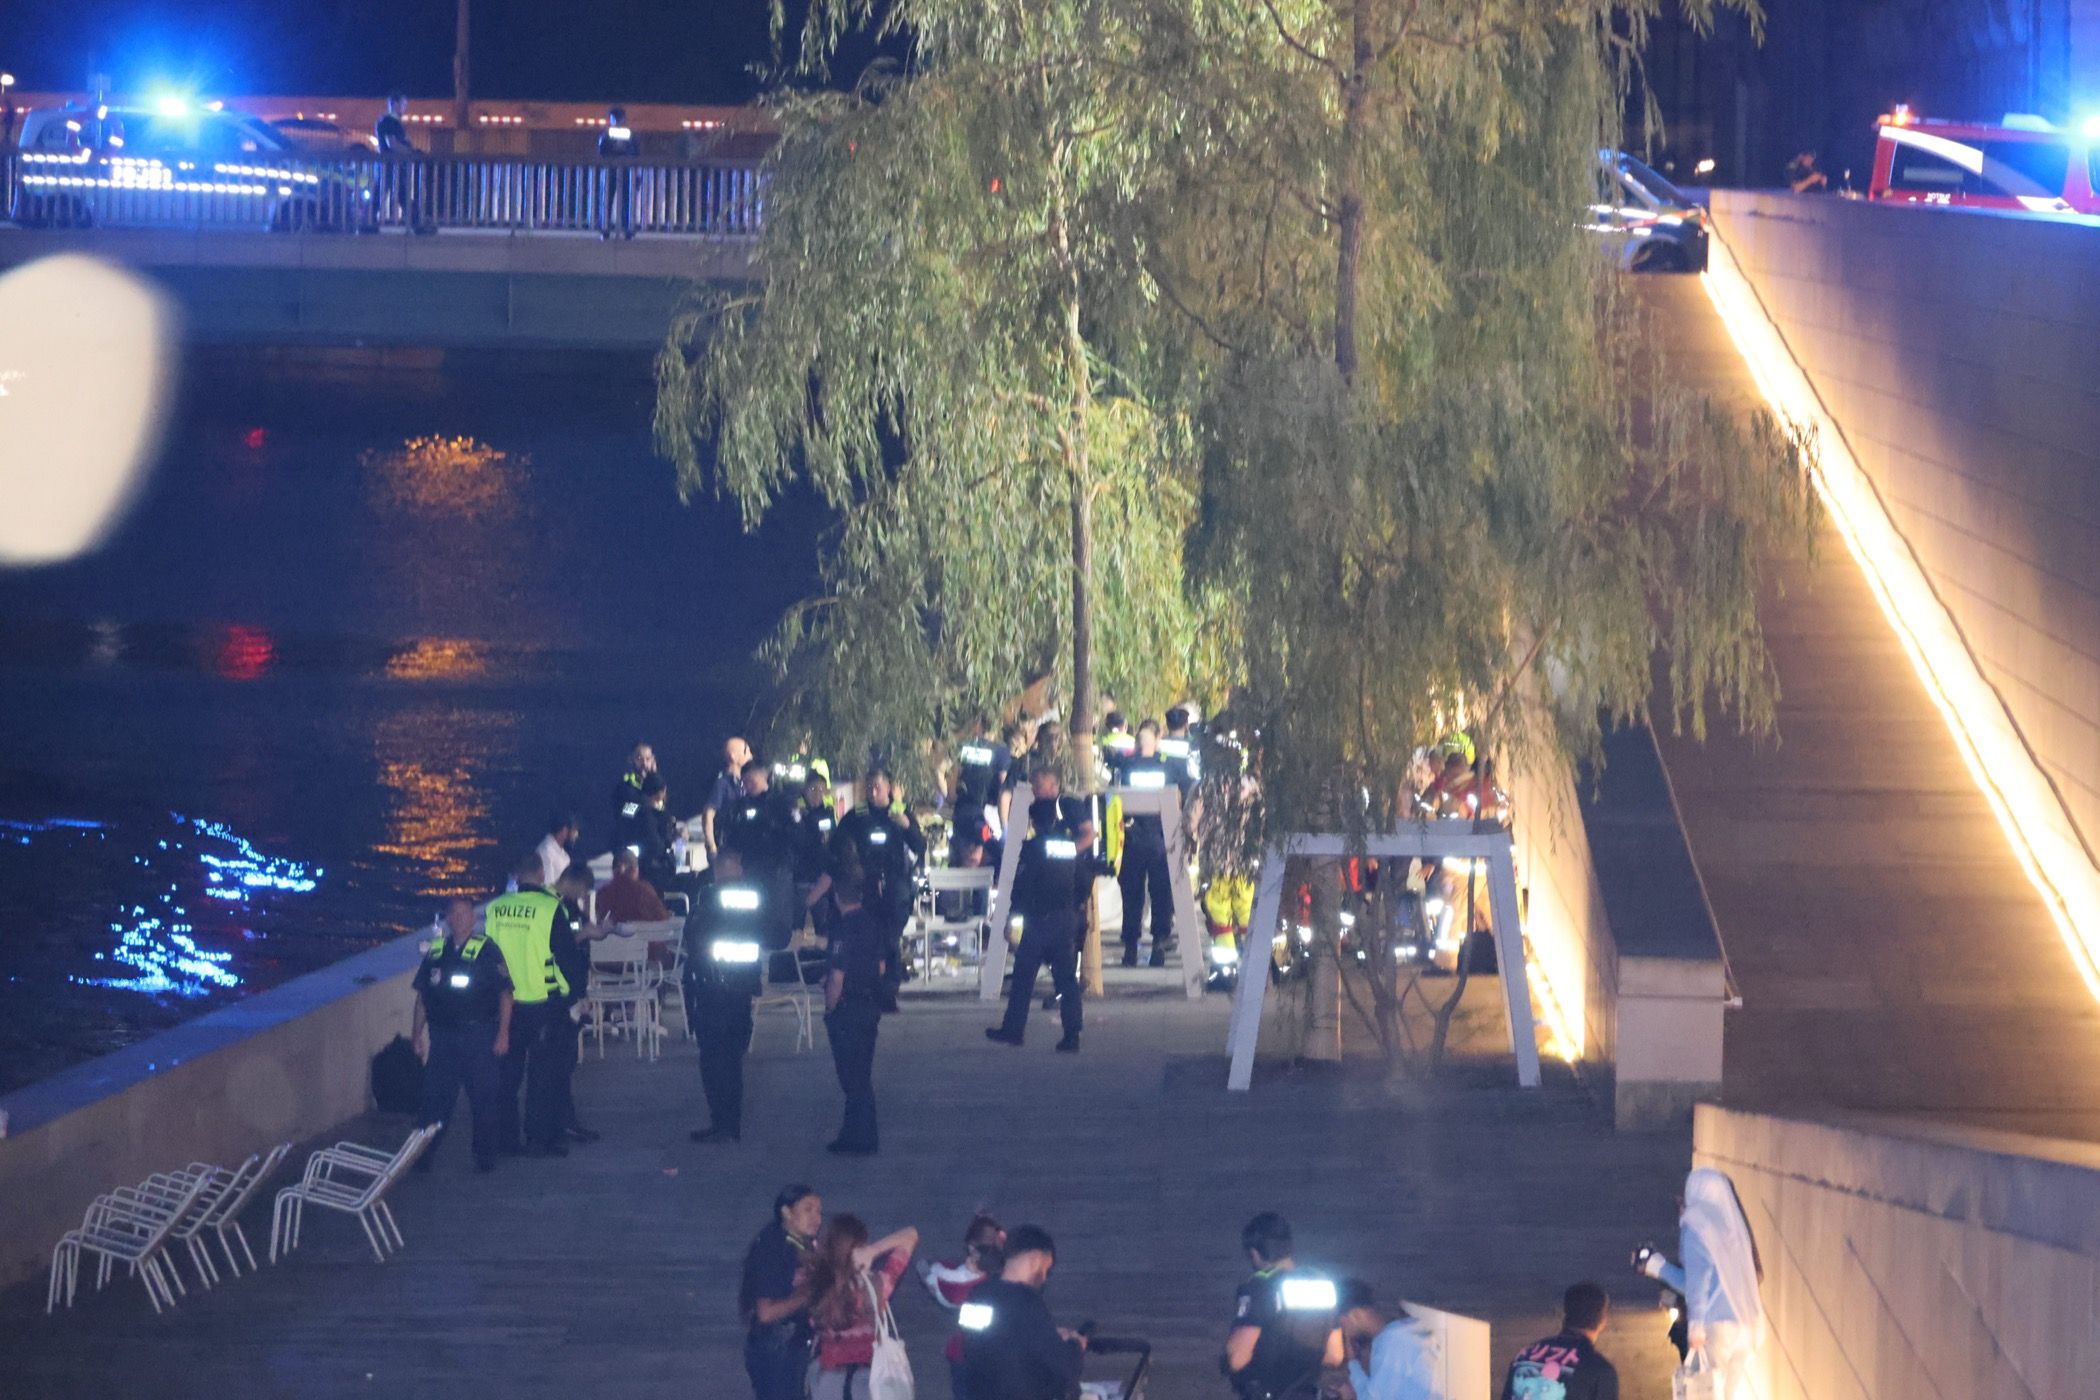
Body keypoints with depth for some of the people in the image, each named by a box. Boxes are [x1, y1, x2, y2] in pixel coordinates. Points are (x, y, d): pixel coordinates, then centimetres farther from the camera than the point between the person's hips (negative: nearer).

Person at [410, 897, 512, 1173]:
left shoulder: (487, 951, -3)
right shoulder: (434, 953, 9)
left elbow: (505, 995, -3)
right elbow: (422, 996, 16)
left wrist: (503, 1034, -9)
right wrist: (417, 1033, 11)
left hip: (479, 1034, -3)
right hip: (442, 1034, 3)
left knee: (485, 1096, 0)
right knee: (434, 1095, 3)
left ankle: (485, 1156, 10)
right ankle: (422, 1153, 8)